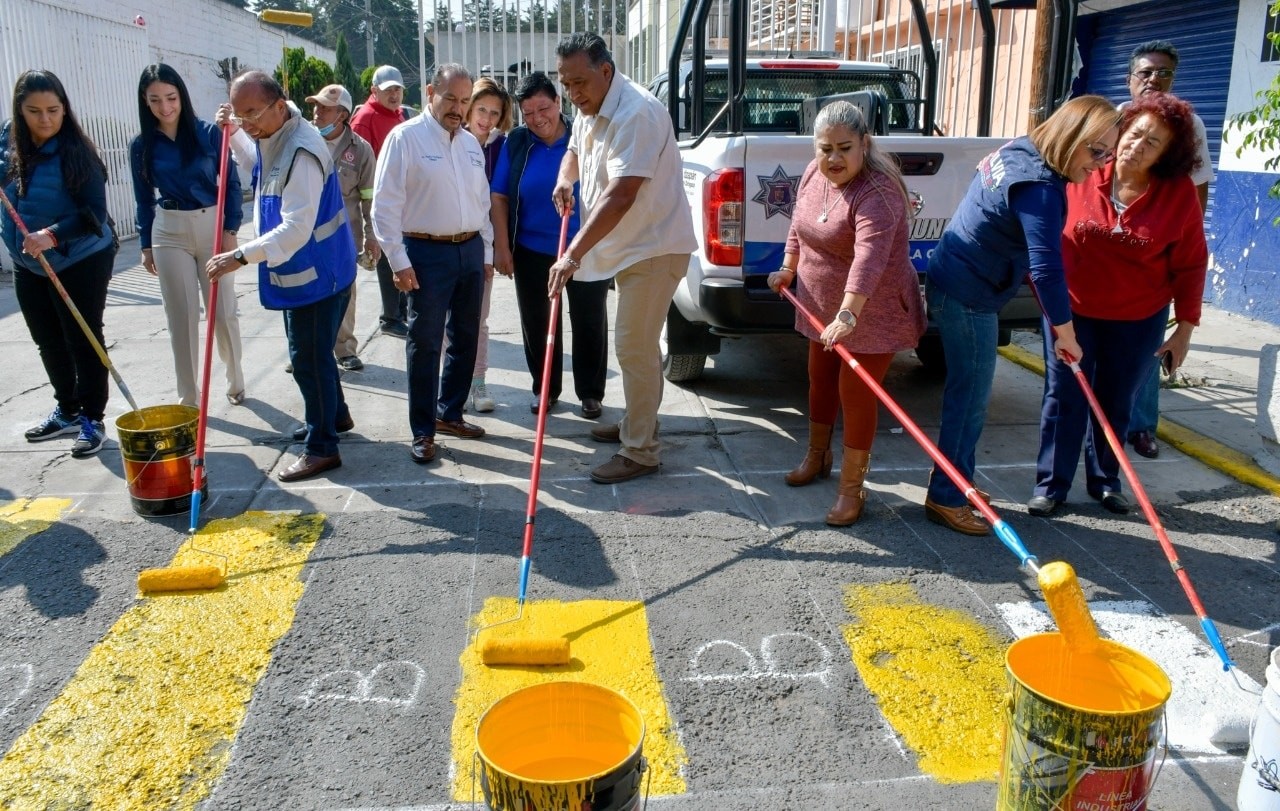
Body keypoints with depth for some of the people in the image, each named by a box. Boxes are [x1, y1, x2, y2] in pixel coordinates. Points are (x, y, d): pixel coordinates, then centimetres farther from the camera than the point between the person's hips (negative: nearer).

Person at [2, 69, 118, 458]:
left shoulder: (76, 151, -17)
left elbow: (94, 213, -21)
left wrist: (52, 235, -33)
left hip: (81, 262, -6)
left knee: (83, 341, 2)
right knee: (49, 343, 16)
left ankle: (92, 419, 13)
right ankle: (67, 410, 31)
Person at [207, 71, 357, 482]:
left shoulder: (300, 153, -26)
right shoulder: (269, 137, 6)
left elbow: (296, 230, -31)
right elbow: (254, 160, 32)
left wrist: (241, 256, -33)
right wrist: (232, 132, 13)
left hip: (315, 273, -10)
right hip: (300, 271, 10)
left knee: (308, 359, -3)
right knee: (313, 353, 21)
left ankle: (321, 448, 7)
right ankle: (335, 415, 40)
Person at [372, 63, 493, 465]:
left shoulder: (470, 142, 11)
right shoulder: (405, 137, -7)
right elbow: (385, 204, -11)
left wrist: (486, 250, 14)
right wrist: (399, 261, -14)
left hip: (471, 251, 6)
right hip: (427, 253, -6)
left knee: (465, 338, 13)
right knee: (425, 344, 0)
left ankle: (449, 413, 29)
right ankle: (422, 431, 10)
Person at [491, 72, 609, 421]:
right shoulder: (516, 143, -2)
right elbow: (499, 197, 1)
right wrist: (502, 247, -3)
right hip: (532, 251, 2)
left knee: (589, 322, 7)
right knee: (536, 323, 12)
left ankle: (591, 392, 22)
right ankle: (544, 389, 28)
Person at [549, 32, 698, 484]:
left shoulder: (635, 114, -25)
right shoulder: (590, 109, 6)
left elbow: (620, 196, -32)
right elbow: (575, 149, 27)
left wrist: (574, 254, -34)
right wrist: (565, 179, 2)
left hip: (655, 246, -10)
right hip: (627, 245, 10)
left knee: (634, 347, -9)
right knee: (636, 345, 19)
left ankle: (640, 452, -1)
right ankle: (637, 424, 34)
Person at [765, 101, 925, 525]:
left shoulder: (876, 193, -29)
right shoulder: (813, 173, -2)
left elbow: (869, 257, -42)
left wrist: (848, 314, -53)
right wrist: (788, 268, 12)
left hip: (871, 313, -8)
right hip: (824, 307, 8)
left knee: (855, 393, -4)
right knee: (820, 380, 19)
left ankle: (851, 488, 10)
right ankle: (817, 455, 41)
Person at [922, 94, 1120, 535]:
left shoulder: (1020, 152, 8)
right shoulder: (1040, 188, -23)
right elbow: (1046, 268, -26)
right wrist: (1065, 331, -16)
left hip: (953, 281, 10)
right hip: (967, 296, -10)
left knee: (967, 391, 18)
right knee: (970, 397, -1)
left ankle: (953, 480, 30)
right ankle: (945, 498, 9)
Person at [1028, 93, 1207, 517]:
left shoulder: (1179, 194, -10)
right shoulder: (1081, 176, -12)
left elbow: (1190, 266, -4)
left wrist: (1185, 328, -4)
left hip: (1138, 320, 1)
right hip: (1072, 309, 0)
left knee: (1116, 403, 12)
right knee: (1063, 398, 2)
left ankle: (1105, 481, 31)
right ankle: (1051, 485, 14)